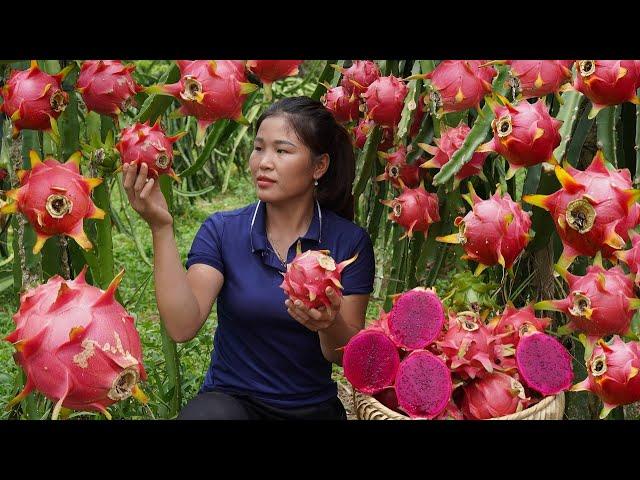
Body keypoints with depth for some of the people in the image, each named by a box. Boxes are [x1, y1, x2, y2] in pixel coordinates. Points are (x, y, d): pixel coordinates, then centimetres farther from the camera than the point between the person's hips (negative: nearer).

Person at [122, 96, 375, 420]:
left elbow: (349, 356, -3)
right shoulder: (222, 230, -2)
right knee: (208, 413, -34)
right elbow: (182, 327, -16)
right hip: (230, 398, -2)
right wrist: (161, 228, -22)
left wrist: (330, 324, -26)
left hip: (314, 408, 2)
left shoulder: (350, 241, -3)